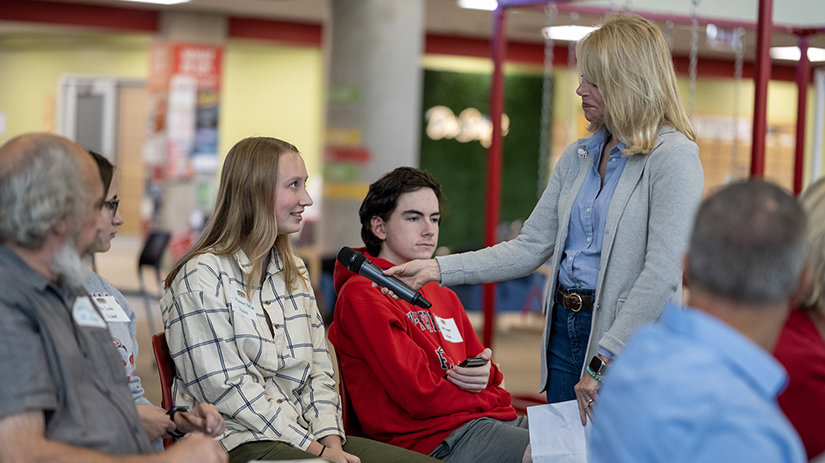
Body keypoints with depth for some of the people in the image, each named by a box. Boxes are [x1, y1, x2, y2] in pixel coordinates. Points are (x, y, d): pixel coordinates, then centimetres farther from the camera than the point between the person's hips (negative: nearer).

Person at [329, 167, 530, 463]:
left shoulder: (444, 296, 24)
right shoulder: (363, 294, -6)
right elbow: (419, 395, -13)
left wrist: (485, 373, 1)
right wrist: (490, 400, 0)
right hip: (436, 437, -9)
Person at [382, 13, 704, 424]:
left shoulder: (675, 157, -11)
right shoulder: (576, 158, 14)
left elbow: (662, 274, -18)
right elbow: (530, 248, 12)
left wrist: (603, 365, -21)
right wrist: (439, 269, 4)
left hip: (630, 346, -7)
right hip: (564, 330, 7)